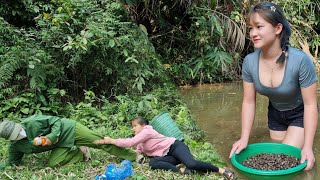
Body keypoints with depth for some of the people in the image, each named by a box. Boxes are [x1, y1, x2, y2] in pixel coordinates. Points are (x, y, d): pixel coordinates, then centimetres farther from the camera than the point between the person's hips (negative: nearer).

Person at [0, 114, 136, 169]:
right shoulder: (15, 146, -4)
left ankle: (133, 156, -4)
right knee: (53, 163, -18)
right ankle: (81, 153, 5)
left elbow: (56, 121, -18)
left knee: (99, 141, -12)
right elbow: (13, 163, 9)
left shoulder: (31, 122, -24)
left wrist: (52, 136, -31)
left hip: (70, 130, -6)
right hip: (61, 145, 6)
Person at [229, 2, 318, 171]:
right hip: (275, 114, 4)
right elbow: (248, 102, -13)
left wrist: (307, 147, -28)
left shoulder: (300, 60, -36)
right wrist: (244, 138, -20)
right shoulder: (249, 62, -23)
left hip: (300, 114, -4)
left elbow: (310, 104, -27)